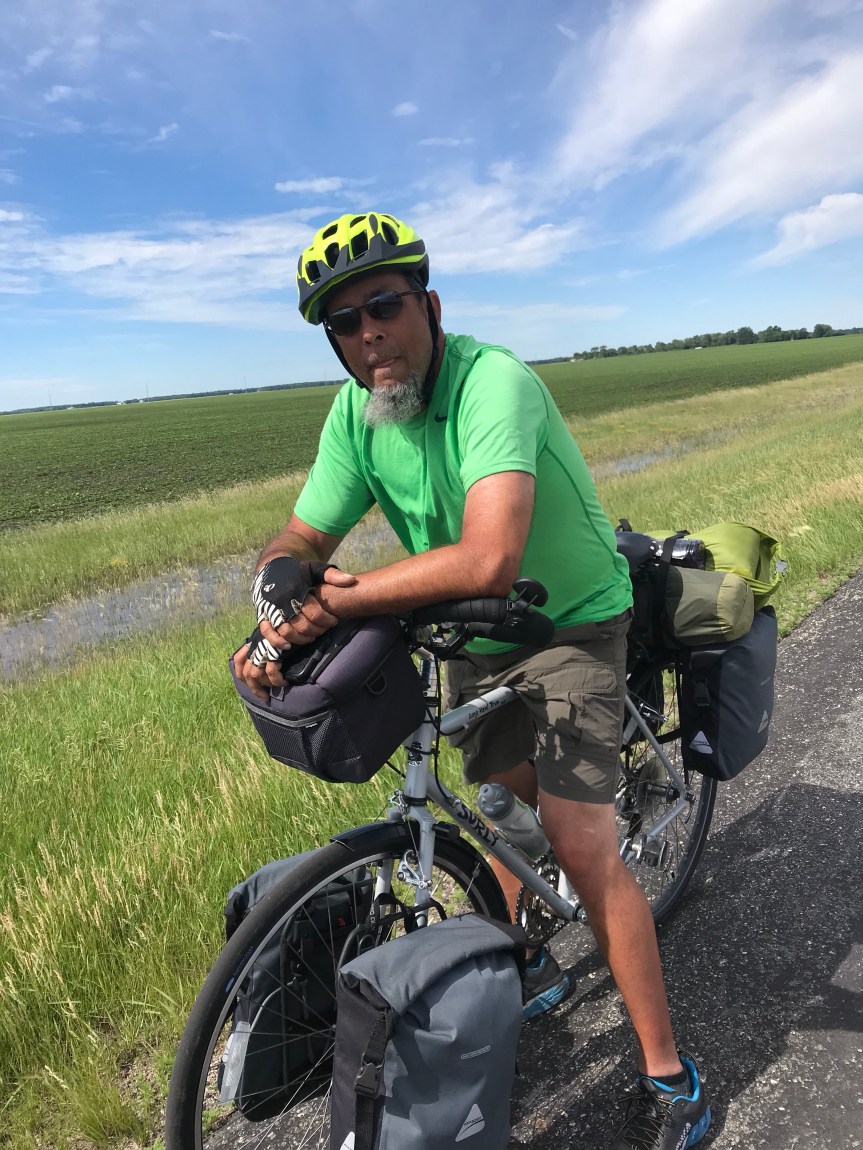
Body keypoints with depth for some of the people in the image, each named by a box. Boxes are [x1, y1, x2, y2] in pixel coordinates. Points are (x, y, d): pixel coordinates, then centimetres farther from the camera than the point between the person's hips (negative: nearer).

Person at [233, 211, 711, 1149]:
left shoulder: (495, 383, -31)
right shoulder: (354, 418, -10)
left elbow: (487, 561, -45)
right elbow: (299, 541, -7)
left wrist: (340, 599, -36)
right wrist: (279, 616, -30)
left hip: (572, 623, -6)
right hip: (474, 637, 7)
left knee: (583, 851, -11)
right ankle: (532, 969, 47)